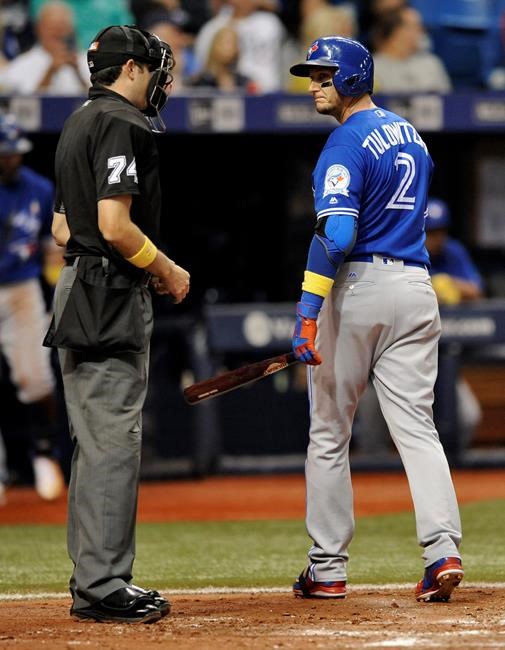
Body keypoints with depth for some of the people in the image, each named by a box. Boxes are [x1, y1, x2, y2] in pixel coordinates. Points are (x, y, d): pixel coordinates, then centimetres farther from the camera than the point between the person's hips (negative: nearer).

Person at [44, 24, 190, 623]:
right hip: (111, 298, -10)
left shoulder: (78, 124, 18)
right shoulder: (120, 125, -12)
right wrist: (168, 272, -8)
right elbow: (115, 225, -22)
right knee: (113, 442, -10)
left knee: (94, 441, 13)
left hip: (77, 286, 10)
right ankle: (103, 587, -11)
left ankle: (91, 577, 17)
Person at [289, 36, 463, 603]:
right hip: (416, 286, 6)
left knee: (329, 432, 5)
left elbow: (335, 236, -21)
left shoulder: (347, 143, -10)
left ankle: (327, 569, 9)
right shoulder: (410, 136, 16)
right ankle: (442, 550, -14)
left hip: (358, 286, -6)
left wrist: (307, 313, -24)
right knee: (416, 426, 2)